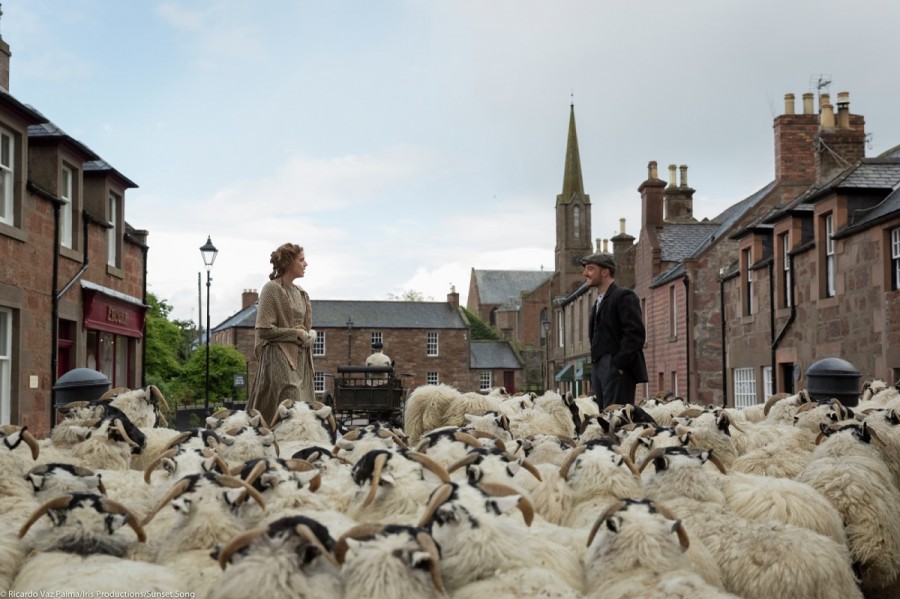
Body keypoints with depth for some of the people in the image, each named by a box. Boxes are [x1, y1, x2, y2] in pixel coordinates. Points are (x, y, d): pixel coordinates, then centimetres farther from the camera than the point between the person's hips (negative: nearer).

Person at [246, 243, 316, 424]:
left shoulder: (300, 293, 17)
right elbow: (264, 329, -12)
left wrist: (309, 334, 6)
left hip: (301, 360, 8)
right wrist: (296, 333, -12)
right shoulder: (272, 289, -7)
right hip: (279, 358, -8)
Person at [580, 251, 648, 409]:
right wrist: (595, 369, 14)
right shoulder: (598, 303, 25)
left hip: (617, 370, -8)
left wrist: (620, 364, -19)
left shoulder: (624, 297, -3)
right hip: (599, 369, 8)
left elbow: (635, 333, -14)